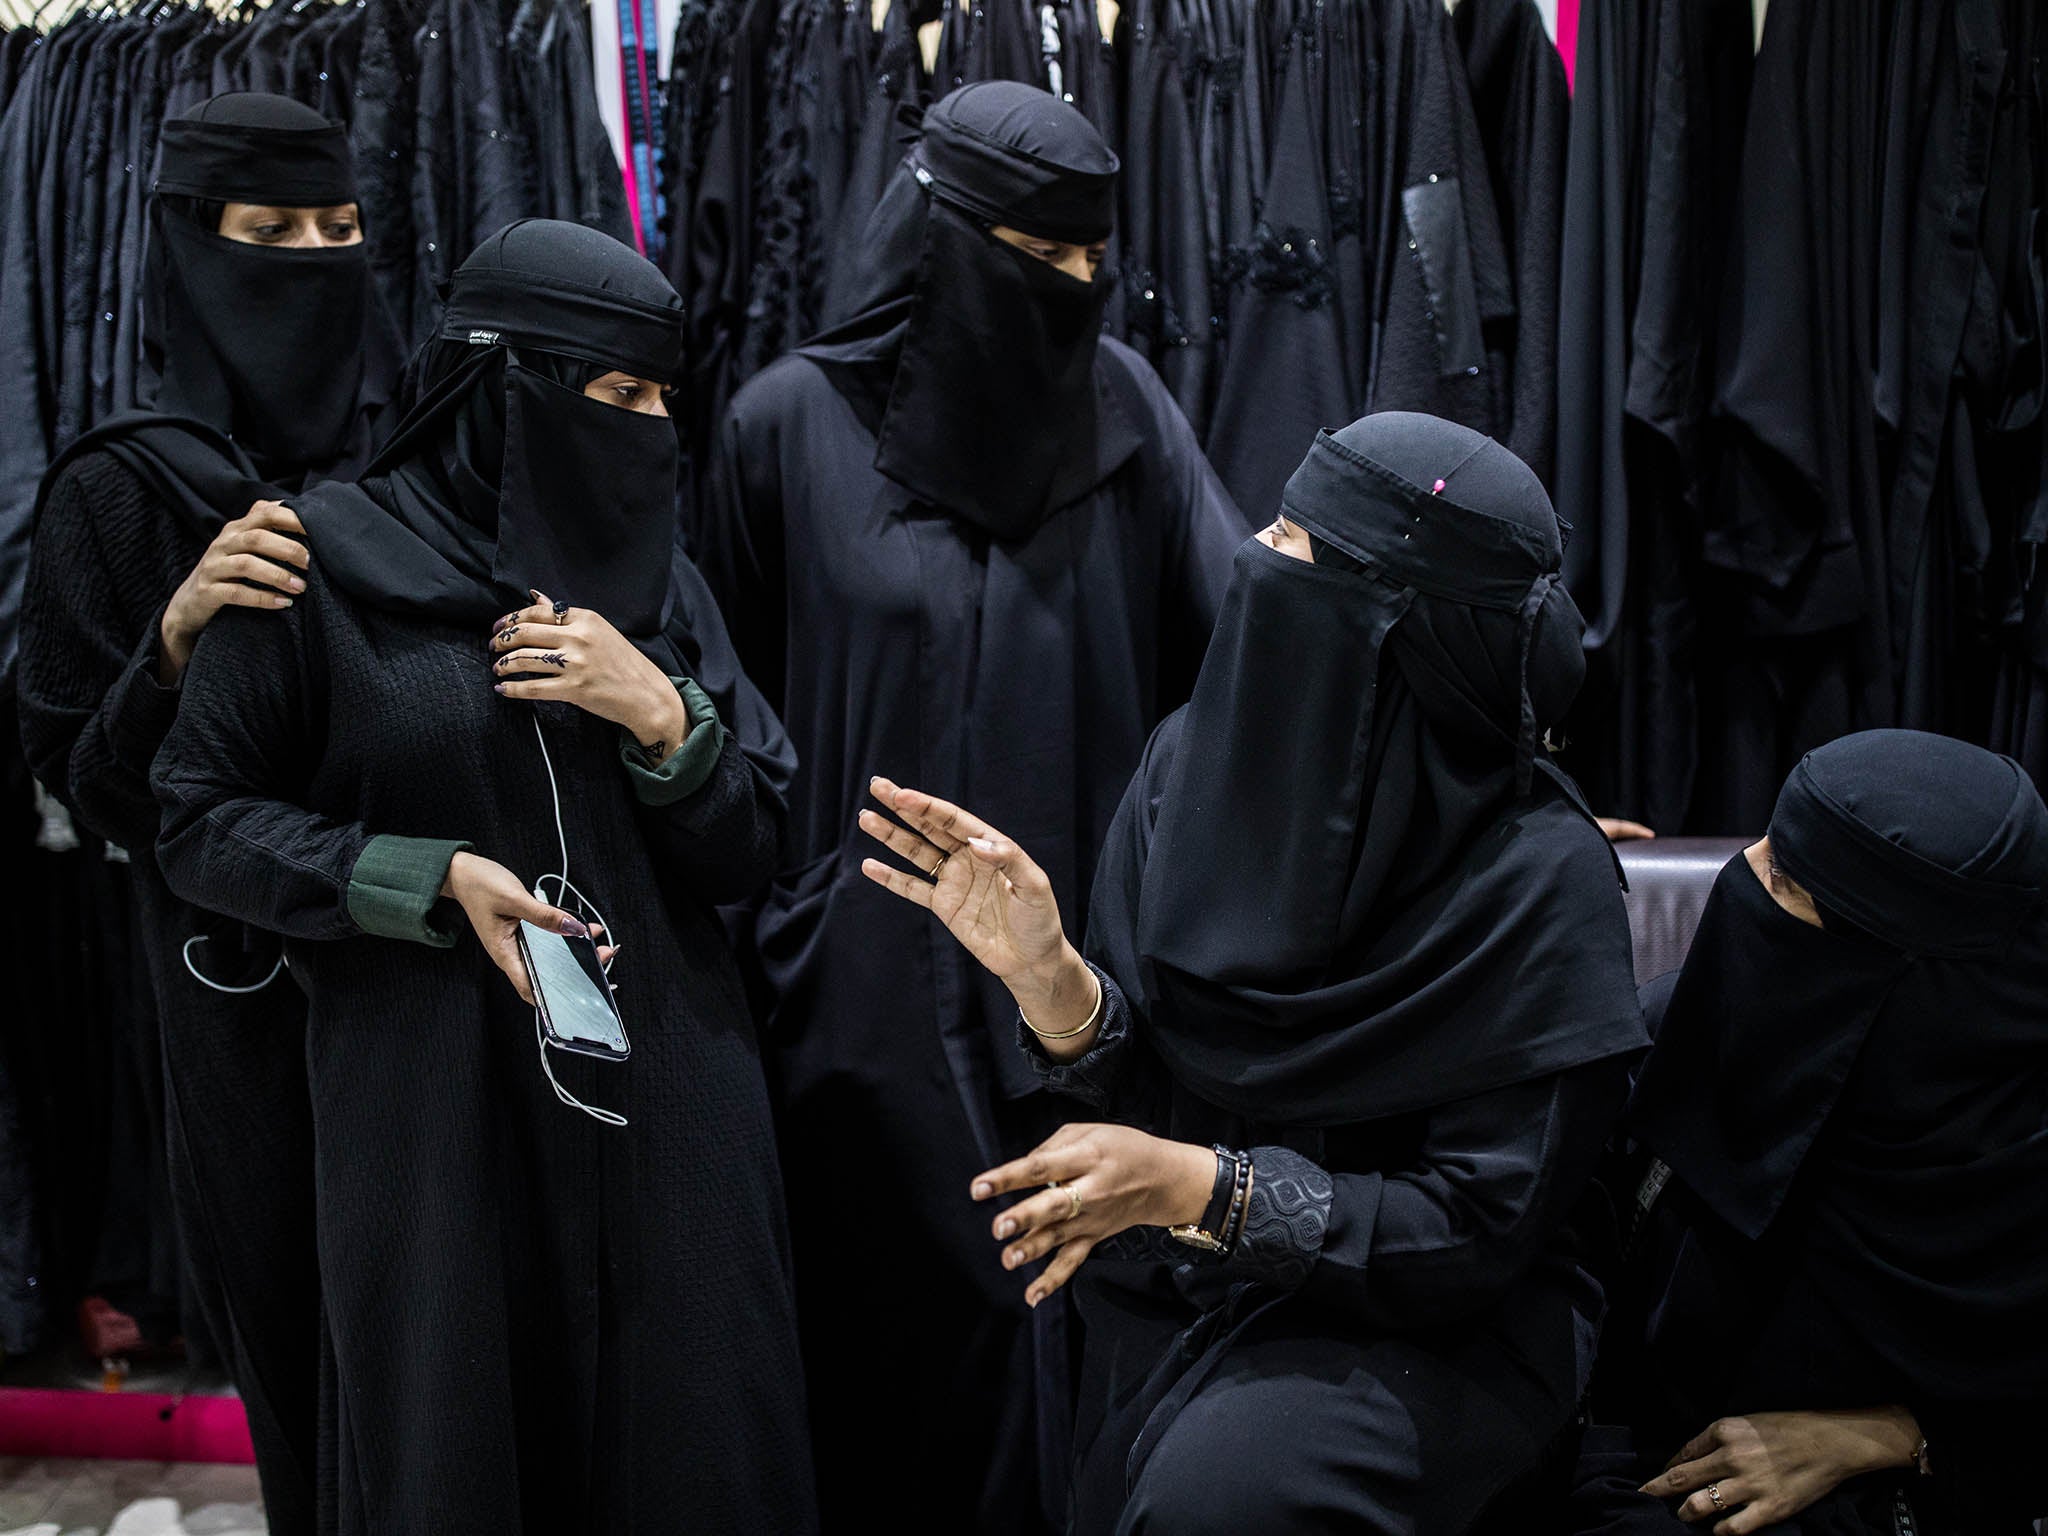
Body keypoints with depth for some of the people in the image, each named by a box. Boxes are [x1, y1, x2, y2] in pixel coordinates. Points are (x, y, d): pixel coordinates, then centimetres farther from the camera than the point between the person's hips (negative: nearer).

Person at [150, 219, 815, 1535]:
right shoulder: (328, 560, -4)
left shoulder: (656, 578, 8)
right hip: (435, 1112, -3)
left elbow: (749, 855, 7)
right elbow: (204, 822, -2)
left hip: (668, 1106, 3)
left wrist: (664, 716, -11)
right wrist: (440, 879, -14)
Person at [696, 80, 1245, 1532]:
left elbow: (1236, 609, -9)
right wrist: (759, 934, 5)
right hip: (879, 968, -2)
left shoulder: (1123, 402, 2)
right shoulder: (795, 422, -4)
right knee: (916, 1309, 9)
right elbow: (734, 698, 3)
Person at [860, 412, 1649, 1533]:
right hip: (1177, 1290, 5)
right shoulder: (1198, 760, -6)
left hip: (1435, 1325, -4)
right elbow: (1142, 1083, -2)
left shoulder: (1541, 874, -20)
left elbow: (1484, 1227, -16)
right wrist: (1048, 974, -23)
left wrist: (1200, 1187, -26)